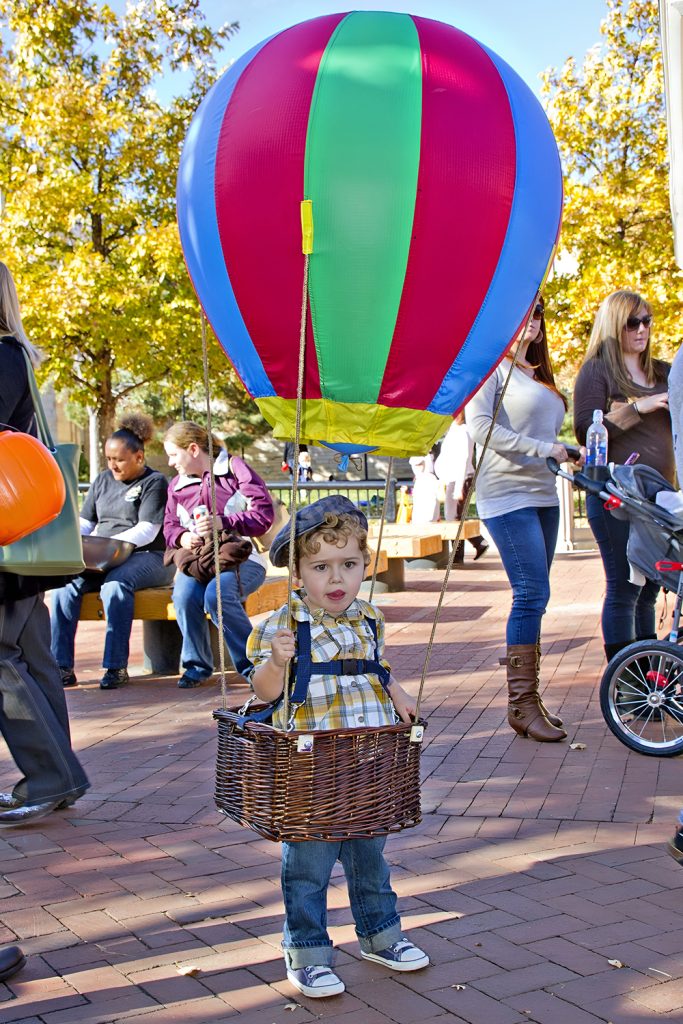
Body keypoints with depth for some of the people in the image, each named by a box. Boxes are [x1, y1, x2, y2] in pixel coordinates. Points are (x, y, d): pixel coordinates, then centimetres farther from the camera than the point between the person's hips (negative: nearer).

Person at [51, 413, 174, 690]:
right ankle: (61, 666, -23)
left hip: (147, 557, -5)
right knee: (65, 581, -23)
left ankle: (116, 667, -30)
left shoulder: (154, 482, 0)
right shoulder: (103, 480, 20)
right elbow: (85, 523, 19)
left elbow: (146, 531, -11)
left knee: (115, 584, -36)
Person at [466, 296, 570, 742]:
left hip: (544, 495, 8)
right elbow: (481, 426, -16)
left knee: (533, 597, 8)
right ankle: (522, 704, -6)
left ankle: (527, 698, 14)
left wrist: (569, 452, 7)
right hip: (508, 494, -8)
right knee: (532, 594, -13)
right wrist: (542, 449, -18)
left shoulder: (538, 373, 21)